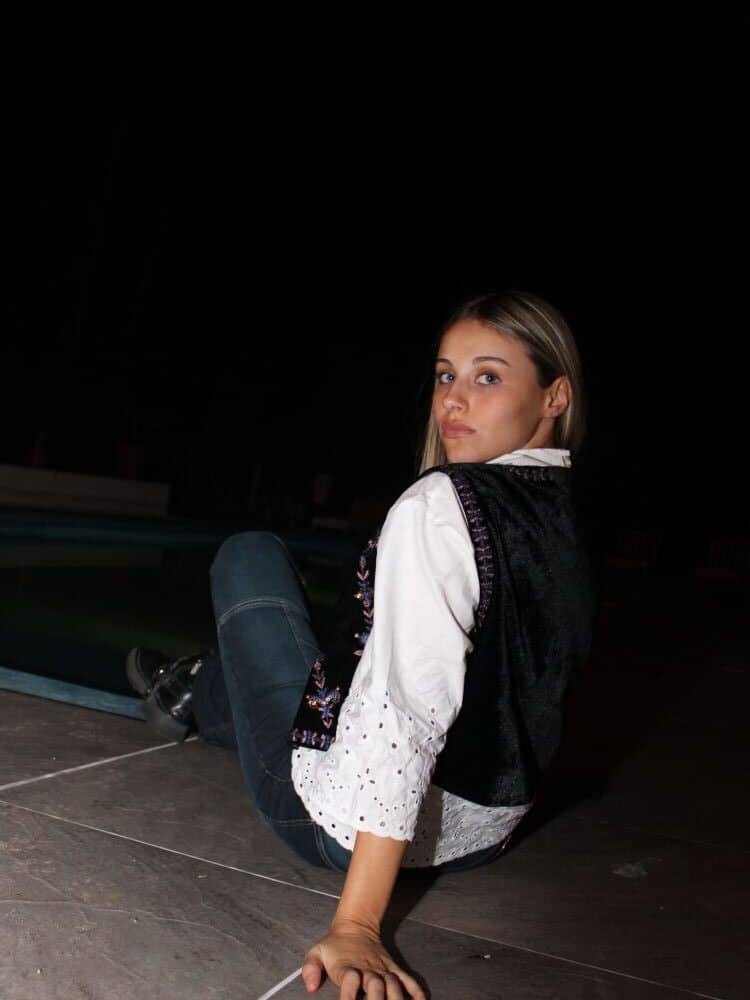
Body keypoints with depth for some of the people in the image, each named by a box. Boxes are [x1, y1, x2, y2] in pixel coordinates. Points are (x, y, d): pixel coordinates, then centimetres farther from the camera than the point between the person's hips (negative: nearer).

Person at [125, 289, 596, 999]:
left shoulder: (443, 502, -23)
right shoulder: (570, 519, 1)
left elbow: (408, 708, -32)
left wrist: (356, 924, -31)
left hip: (350, 829, -7)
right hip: (483, 837, 7)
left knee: (251, 555, 9)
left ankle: (189, 696, 37)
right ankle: (193, 694, 54)